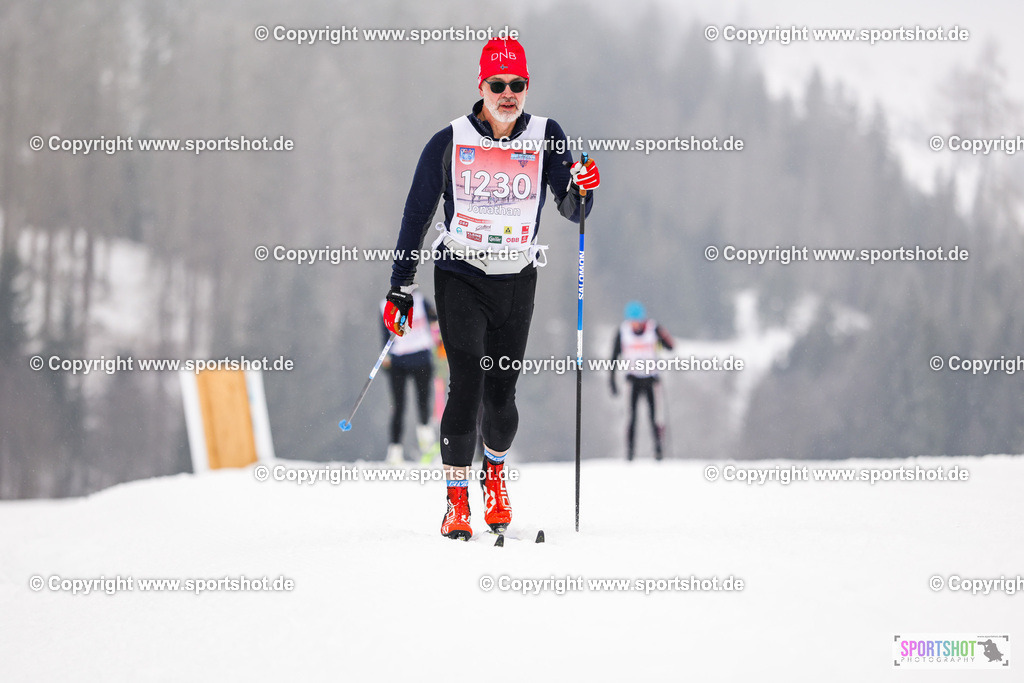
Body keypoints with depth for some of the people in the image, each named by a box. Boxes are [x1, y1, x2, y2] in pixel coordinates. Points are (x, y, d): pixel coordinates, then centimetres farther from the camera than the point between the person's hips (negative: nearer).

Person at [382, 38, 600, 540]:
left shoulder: (545, 137, -3)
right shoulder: (450, 142, -6)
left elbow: (572, 210, -4)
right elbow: (417, 215, 1)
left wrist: (581, 191, -28)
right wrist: (399, 290, 0)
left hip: (517, 282, 2)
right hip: (460, 278, -1)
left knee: (501, 394, 3)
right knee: (466, 387, -13)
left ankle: (495, 473, 33)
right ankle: (456, 501, -2)